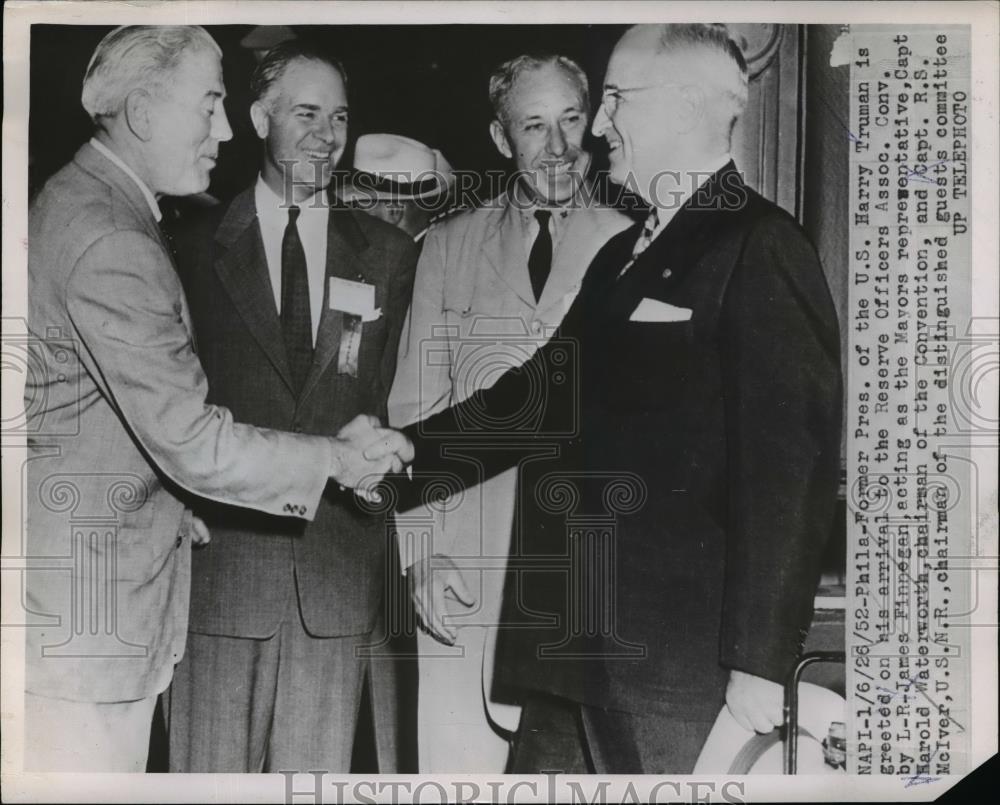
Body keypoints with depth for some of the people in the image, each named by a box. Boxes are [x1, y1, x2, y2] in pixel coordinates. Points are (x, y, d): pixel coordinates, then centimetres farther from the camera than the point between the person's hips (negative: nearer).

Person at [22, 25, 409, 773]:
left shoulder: (77, 201, 12)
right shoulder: (107, 242, -21)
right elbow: (192, 442, -23)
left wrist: (169, 500, 15)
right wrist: (336, 459, -11)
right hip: (85, 595, -10)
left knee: (117, 767, 15)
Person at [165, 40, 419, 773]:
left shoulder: (388, 254, 9)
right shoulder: (197, 247, 4)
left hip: (341, 569, 1)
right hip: (220, 560, -1)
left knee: (318, 770, 10)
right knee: (209, 768, 7)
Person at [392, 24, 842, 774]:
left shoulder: (760, 248, -10)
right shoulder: (622, 254, 16)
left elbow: (792, 460, -15)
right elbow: (540, 398, 16)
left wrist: (759, 662, -17)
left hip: (678, 664, -7)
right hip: (572, 652, 8)